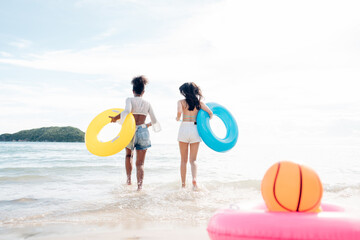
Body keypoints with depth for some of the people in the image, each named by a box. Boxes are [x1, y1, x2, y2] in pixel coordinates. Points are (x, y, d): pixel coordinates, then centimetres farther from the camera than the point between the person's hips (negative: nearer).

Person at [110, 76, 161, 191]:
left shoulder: (130, 100, -1)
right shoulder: (147, 103, 9)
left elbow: (127, 111, -23)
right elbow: (154, 121, 13)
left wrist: (116, 118, -11)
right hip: (143, 132, 1)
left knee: (129, 155, 29)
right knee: (140, 163, 4)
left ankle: (129, 178, 23)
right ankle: (140, 185, -9)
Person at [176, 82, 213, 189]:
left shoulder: (181, 102, 0)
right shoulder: (199, 102, 6)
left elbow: (179, 112, -19)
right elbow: (210, 113, 0)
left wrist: (177, 118, 2)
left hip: (184, 129, -1)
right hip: (195, 129, 1)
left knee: (183, 160, 10)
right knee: (193, 160, 7)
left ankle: (183, 184, 11)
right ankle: (194, 179, -18)